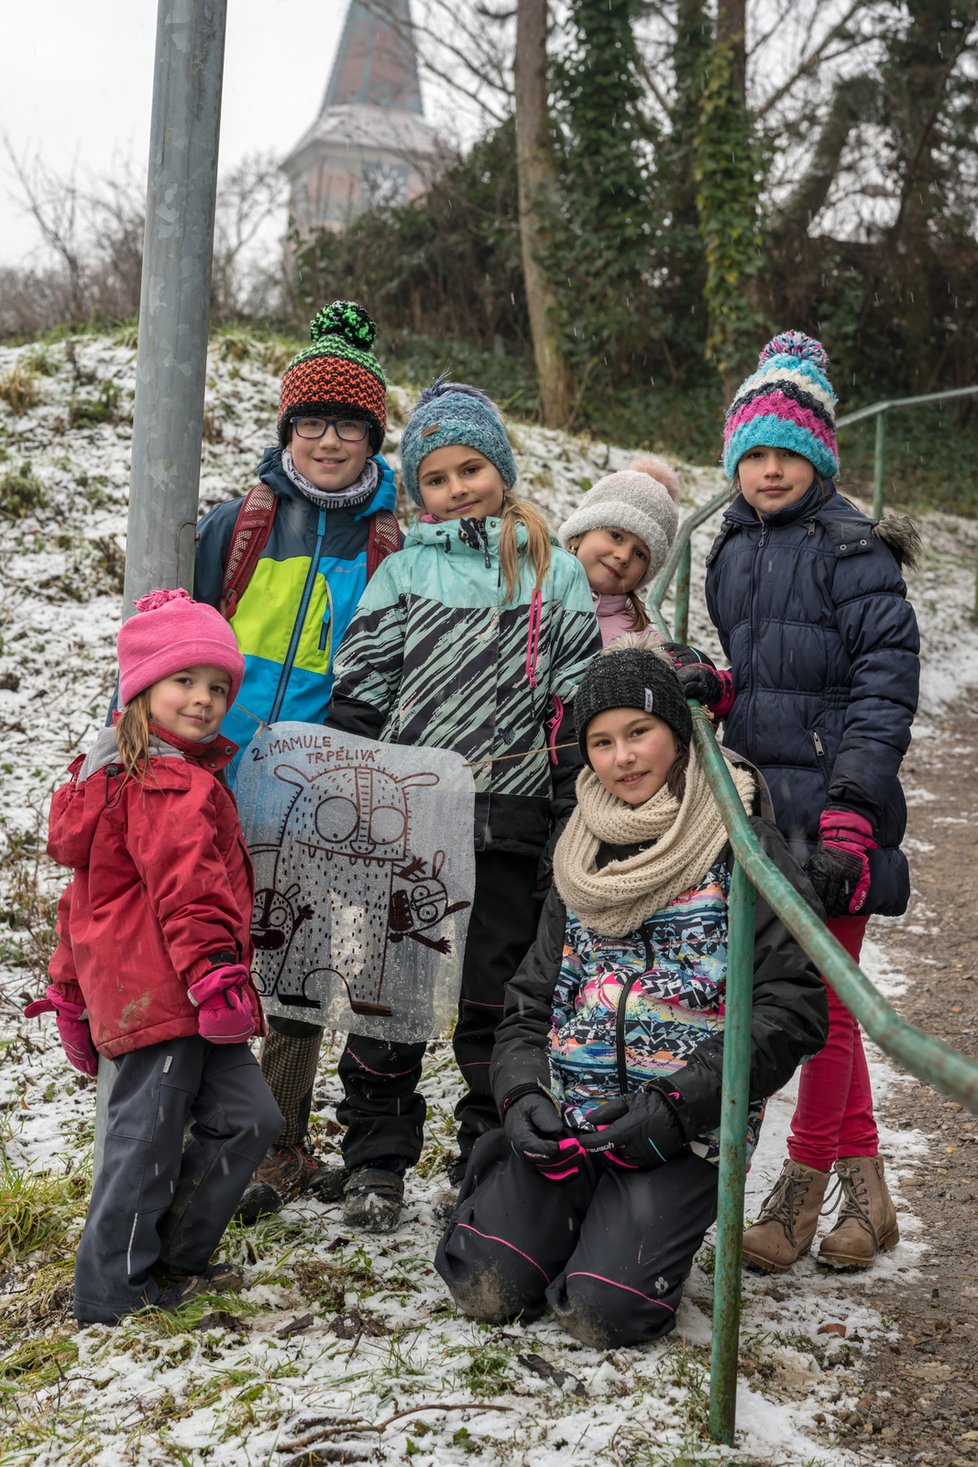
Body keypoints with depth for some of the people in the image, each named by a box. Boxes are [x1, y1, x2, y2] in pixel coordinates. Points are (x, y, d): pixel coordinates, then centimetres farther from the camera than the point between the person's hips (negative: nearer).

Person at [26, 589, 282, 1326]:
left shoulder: (118, 775, 19)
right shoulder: (177, 786, -15)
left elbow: (88, 891, 23)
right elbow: (186, 889, -26)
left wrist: (71, 988, 27)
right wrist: (214, 971, -29)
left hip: (128, 985, 11)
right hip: (165, 994, -11)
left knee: (246, 1117, 12)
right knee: (148, 1136, -1)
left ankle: (175, 1259, 21)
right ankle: (112, 1293, 12)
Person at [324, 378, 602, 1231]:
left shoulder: (556, 573, 7)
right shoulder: (403, 570, 7)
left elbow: (578, 700, 4)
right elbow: (358, 692, 6)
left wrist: (572, 822, -2)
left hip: (509, 821, 0)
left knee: (497, 998, 7)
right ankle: (376, 1162, 17)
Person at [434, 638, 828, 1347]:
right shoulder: (583, 861, 14)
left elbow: (793, 1008, -11)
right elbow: (533, 997, 16)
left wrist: (680, 1104, -17)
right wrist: (522, 1092, -4)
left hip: (685, 1130, -4)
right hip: (567, 1117, 5)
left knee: (603, 1311, -19)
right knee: (488, 1286, -12)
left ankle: (644, 1225, 12)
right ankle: (575, 1212, 17)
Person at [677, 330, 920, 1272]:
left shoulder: (854, 551, -8)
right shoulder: (732, 551, 14)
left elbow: (884, 688, -14)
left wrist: (848, 816, -22)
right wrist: (714, 690, -1)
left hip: (831, 804, -7)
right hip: (762, 796, 7)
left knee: (824, 995, -1)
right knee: (822, 997, 13)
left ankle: (800, 1192, 13)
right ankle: (862, 1188, 24)